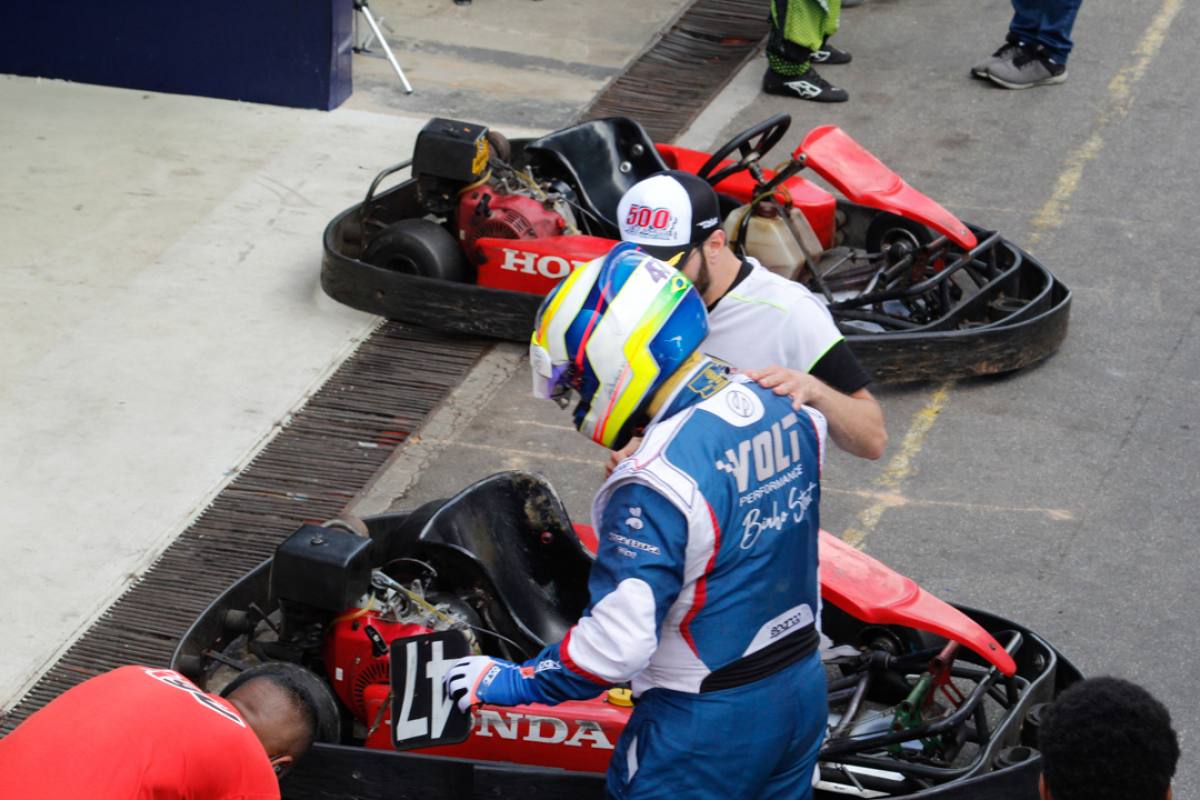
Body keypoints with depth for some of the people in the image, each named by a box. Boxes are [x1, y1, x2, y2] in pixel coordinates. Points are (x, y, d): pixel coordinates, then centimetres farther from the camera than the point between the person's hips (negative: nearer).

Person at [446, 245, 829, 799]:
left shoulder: (655, 484, -27)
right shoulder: (787, 410, -4)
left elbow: (615, 647, -26)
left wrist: (506, 681, -12)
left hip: (708, 725, -7)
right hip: (804, 691, 7)